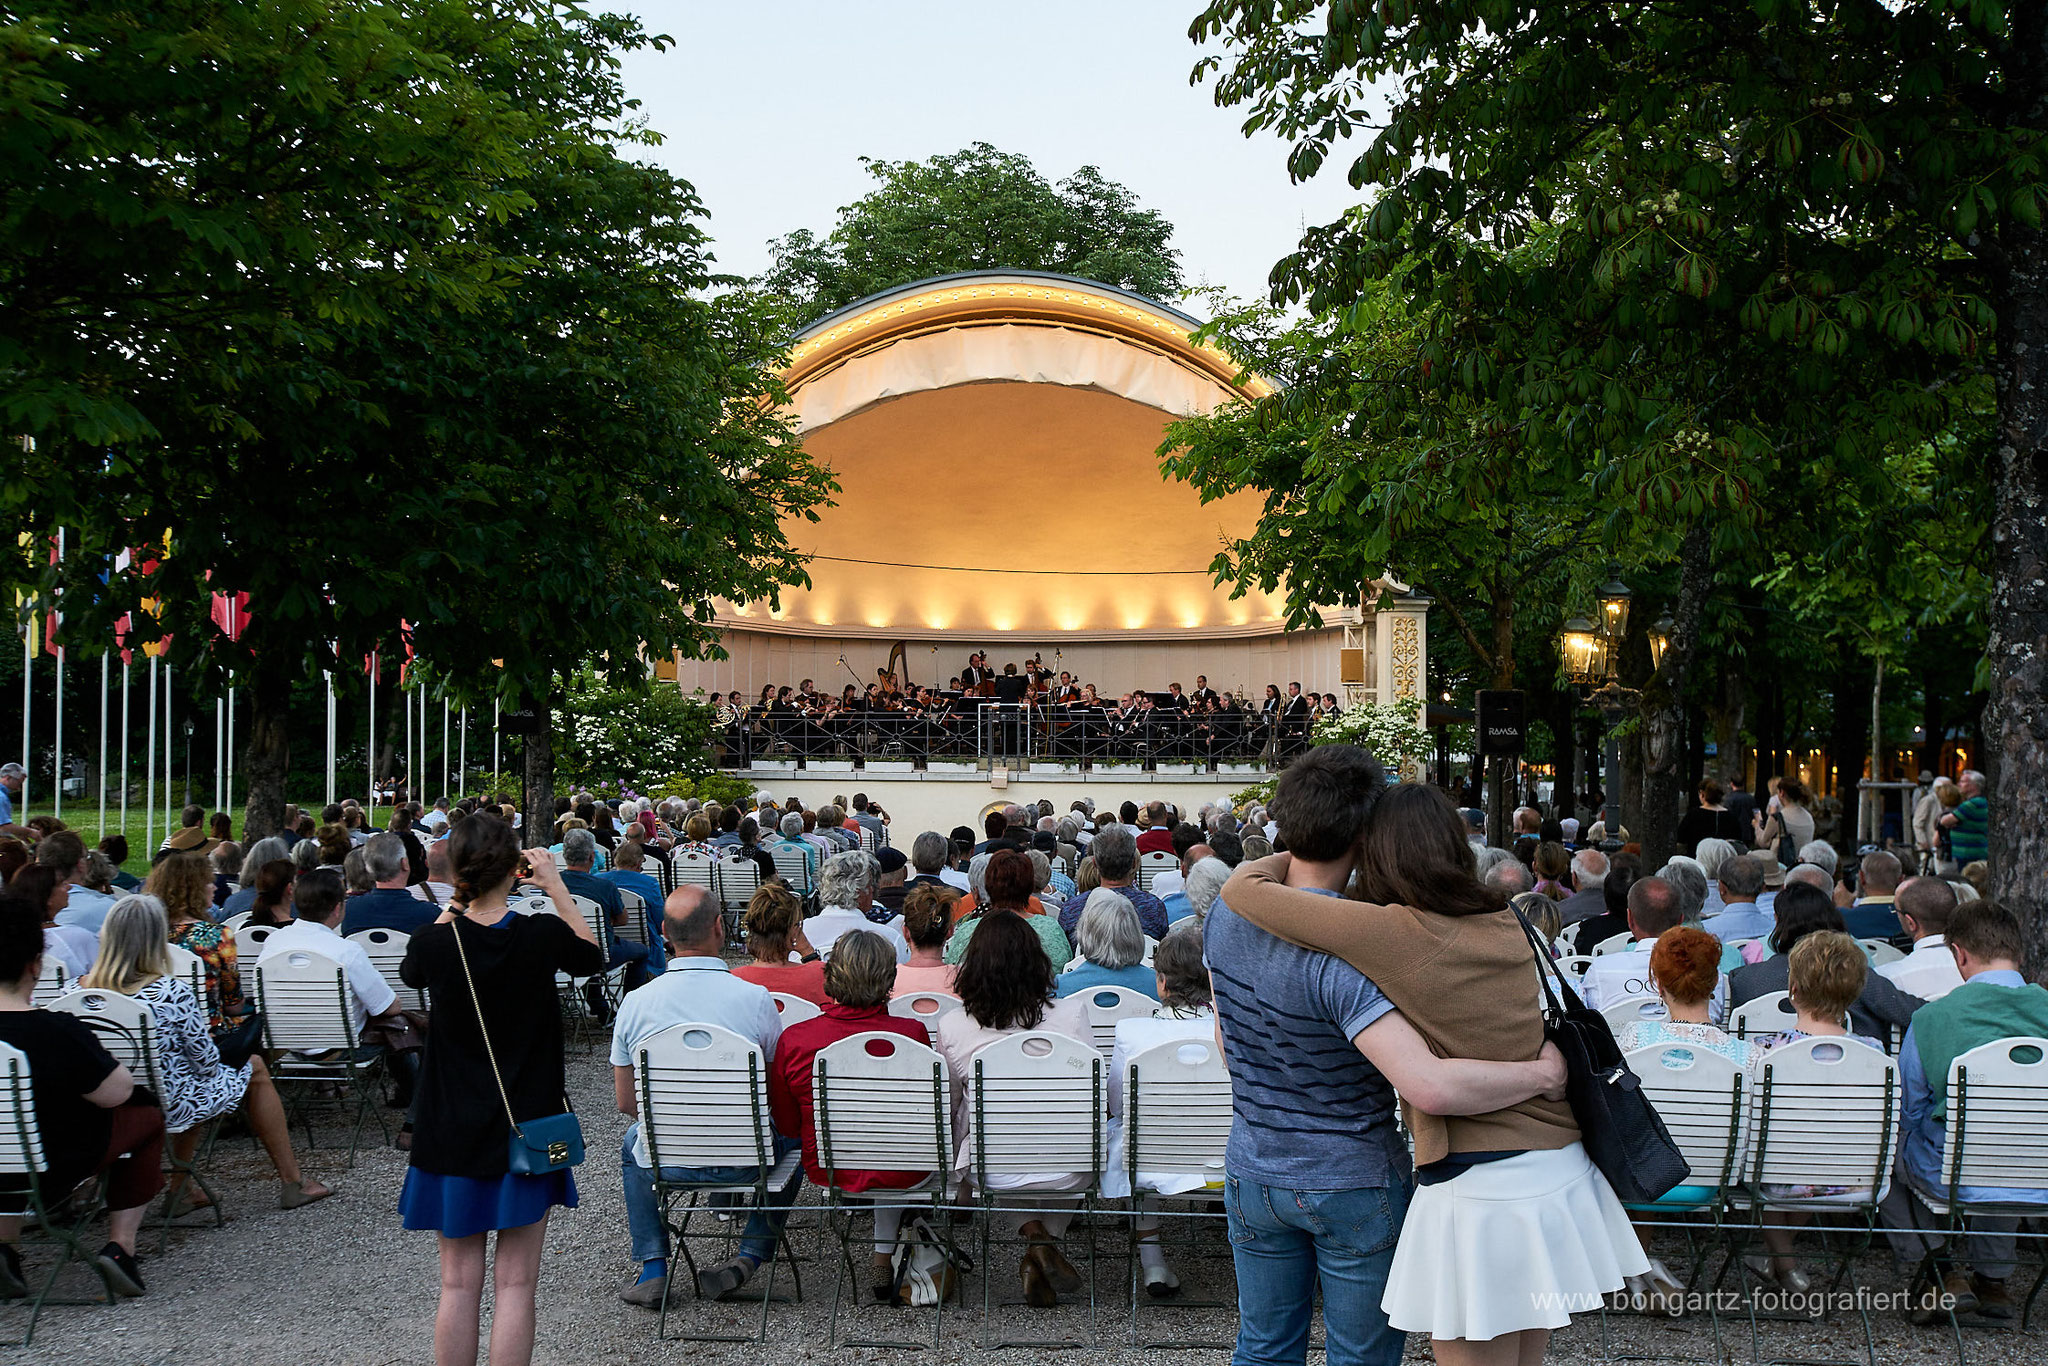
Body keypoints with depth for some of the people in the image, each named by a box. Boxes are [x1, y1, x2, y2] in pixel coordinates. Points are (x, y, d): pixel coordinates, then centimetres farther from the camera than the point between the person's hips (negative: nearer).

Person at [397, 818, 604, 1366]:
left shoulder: (435, 942, -11)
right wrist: (555, 886, 8)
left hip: (453, 1131, 2)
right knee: (514, 1284, 5)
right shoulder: (543, 936, -14)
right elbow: (592, 956, 9)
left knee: (458, 1283, 11)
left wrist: (454, 905, 12)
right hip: (528, 1129, -1)